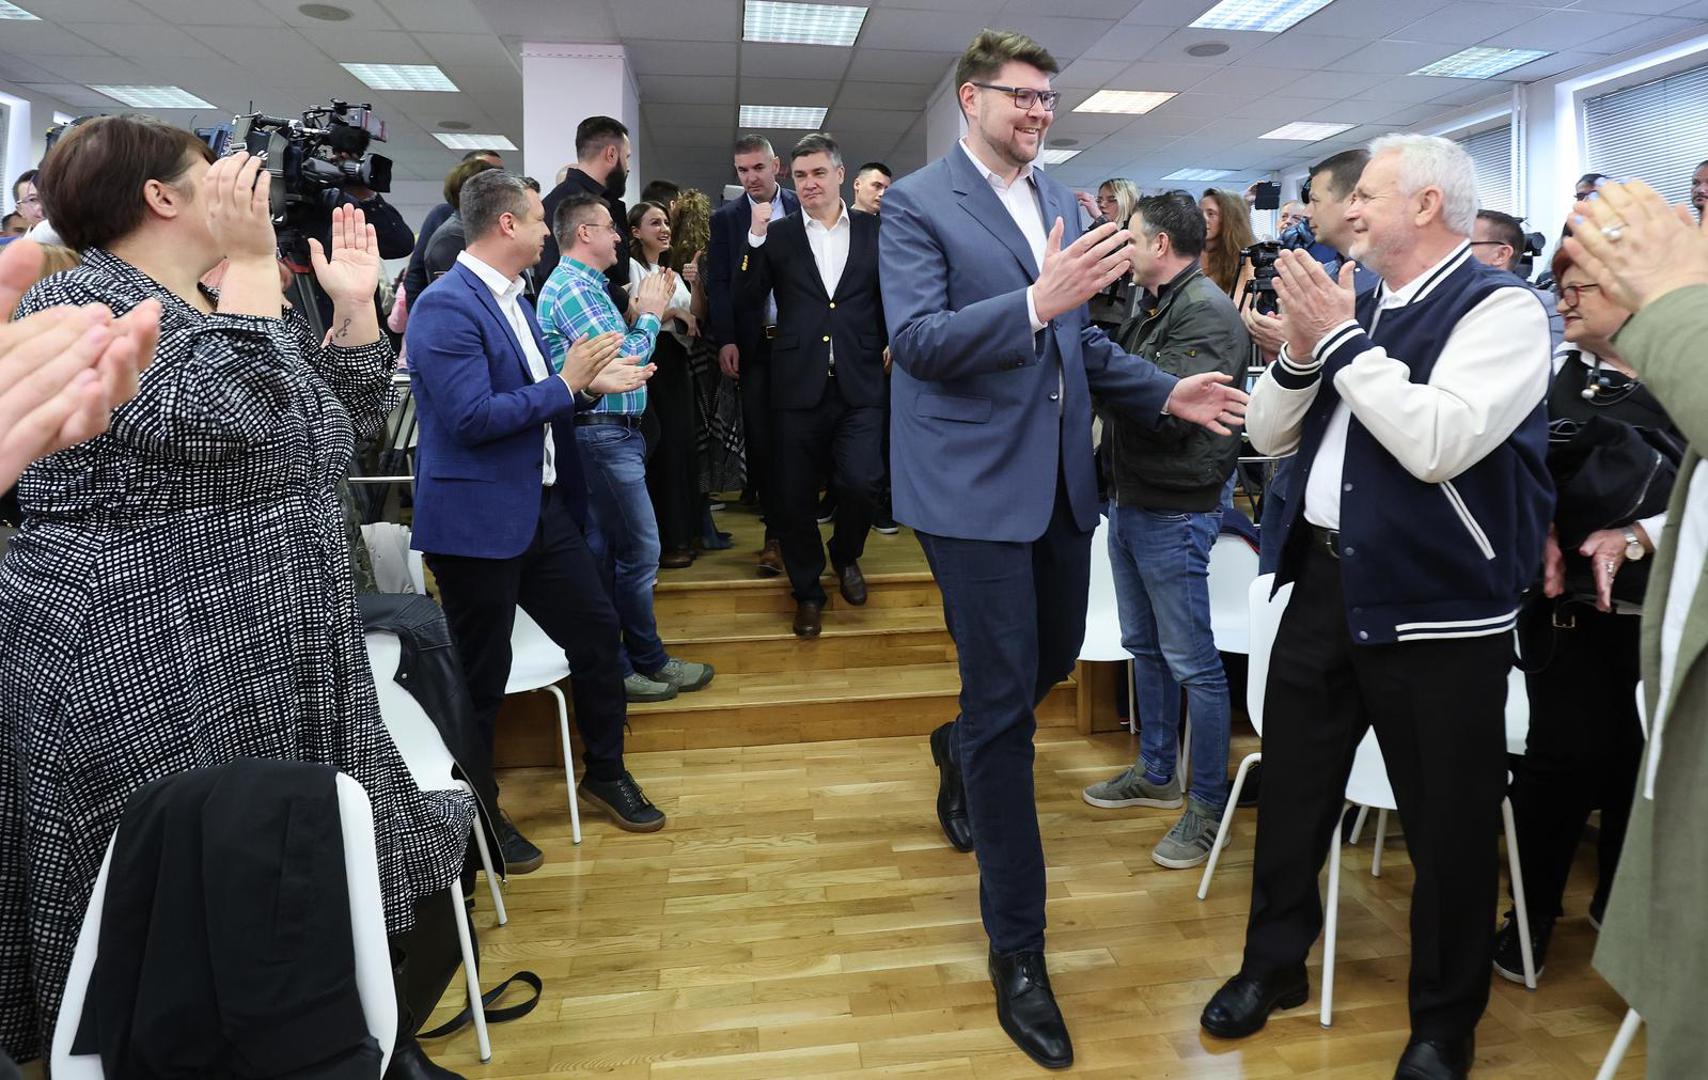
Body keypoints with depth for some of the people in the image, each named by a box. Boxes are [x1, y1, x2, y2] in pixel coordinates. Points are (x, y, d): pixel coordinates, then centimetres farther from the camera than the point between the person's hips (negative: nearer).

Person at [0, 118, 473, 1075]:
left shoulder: (237, 304, 15)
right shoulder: (78, 304, -11)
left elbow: (345, 420, 18)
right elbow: (218, 421, -28)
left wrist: (356, 303, 8)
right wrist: (252, 264, -20)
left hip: (281, 667, 8)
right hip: (148, 682, -8)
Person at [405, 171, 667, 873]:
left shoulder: (512, 297, 13)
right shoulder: (445, 306, -17)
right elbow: (472, 418, -24)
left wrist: (588, 384, 1)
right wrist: (564, 383, -17)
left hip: (542, 507, 9)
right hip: (478, 519, -9)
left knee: (595, 630, 13)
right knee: (482, 672, 5)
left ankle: (605, 771, 33)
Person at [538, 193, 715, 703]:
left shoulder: (586, 286, 18)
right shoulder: (573, 288, -14)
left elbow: (617, 355, 15)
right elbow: (623, 358, -20)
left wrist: (646, 312, 8)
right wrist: (650, 314, -5)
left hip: (611, 434, 11)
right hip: (604, 435, -11)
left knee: (605, 553, 13)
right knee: (639, 551, -3)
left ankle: (613, 664, 22)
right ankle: (648, 661, 9)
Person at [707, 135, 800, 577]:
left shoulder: (802, 209, 5)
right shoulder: (726, 217, 6)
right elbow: (718, 283, 2)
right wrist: (725, 341, -8)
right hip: (753, 344, 1)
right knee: (759, 438, 1)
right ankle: (776, 531, 11)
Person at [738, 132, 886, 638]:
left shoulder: (873, 231, 8)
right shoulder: (778, 235, 6)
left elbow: (890, 294, 13)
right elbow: (748, 298, -1)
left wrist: (893, 344, 1)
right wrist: (755, 238, -11)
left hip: (858, 384, 0)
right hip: (798, 384, 1)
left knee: (862, 482, -13)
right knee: (794, 495, 5)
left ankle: (846, 556, 20)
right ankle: (807, 592, 25)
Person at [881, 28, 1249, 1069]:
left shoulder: (1061, 200, 13)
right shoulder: (917, 203, -6)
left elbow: (1081, 336, 17)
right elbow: (917, 340, -18)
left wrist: (1165, 392, 3)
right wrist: (1037, 299, -29)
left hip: (1061, 474, 7)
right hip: (978, 483, -7)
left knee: (1056, 655, 19)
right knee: (1004, 707, -3)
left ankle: (963, 749, 53)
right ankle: (1019, 948, 12)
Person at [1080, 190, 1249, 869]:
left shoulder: (1207, 313, -16)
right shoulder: (1153, 308, 13)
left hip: (1175, 511, -10)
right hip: (1132, 501, 10)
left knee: (1192, 663, -1)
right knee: (1145, 647, 18)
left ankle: (1208, 806, 12)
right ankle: (1155, 774, 34)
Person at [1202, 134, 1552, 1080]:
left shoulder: (1499, 308, -11)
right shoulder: (1356, 304, 10)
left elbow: (1439, 442, -27)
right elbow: (1269, 436, 9)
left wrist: (1343, 340, -18)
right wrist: (1299, 351, -8)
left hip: (1437, 606, -6)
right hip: (1324, 580, 7)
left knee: (1447, 822, 9)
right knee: (1290, 787, 17)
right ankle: (1273, 964, 38)